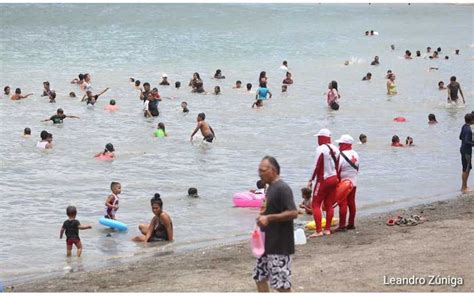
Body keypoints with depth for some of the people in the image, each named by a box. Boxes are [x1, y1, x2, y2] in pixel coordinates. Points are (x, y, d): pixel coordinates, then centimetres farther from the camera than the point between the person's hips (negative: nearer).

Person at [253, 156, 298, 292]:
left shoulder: (282, 188, -17)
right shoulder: (271, 188, 13)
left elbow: (293, 213, -24)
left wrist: (268, 218, -24)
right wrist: (262, 216, 10)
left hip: (279, 245, -10)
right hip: (267, 243, 10)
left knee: (281, 284, -7)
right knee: (259, 276, 14)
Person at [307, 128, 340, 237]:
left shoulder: (321, 149, -14)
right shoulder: (335, 149, 7)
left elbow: (317, 167, -16)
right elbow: (337, 166, 12)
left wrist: (311, 180, -9)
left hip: (323, 180, -7)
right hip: (334, 179, 7)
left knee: (316, 205, -2)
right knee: (329, 205, 12)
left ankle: (318, 230, -9)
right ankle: (327, 229, 14)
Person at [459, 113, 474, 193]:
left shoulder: (464, 126, 5)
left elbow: (460, 137, 14)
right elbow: (466, 142, -27)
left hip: (463, 150, 9)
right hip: (467, 151, -9)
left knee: (466, 169, 17)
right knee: (466, 169, -1)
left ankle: (464, 186, 26)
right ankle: (464, 188, 6)